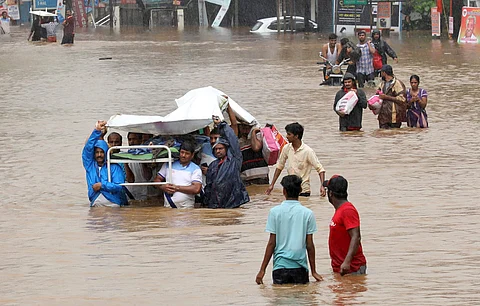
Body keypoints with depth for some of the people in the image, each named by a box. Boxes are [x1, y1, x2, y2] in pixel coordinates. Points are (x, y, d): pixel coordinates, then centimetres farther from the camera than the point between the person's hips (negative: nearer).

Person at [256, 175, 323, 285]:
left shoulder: (275, 212, -1)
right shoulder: (307, 213, 1)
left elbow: (272, 243, -1)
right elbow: (309, 244, 3)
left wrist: (262, 270, 5)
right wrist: (313, 271, 11)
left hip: (280, 264, 0)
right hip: (300, 267, 0)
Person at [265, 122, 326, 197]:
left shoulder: (308, 151, -13)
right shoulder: (286, 148, 1)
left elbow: (320, 169, -12)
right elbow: (279, 166, 13)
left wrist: (322, 186, -25)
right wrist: (272, 185, 12)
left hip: (303, 191, -4)